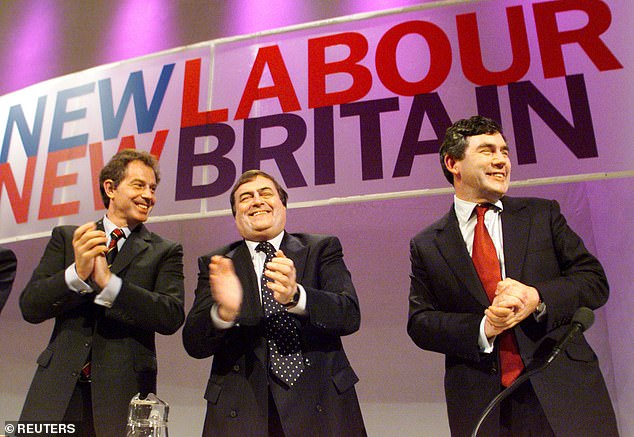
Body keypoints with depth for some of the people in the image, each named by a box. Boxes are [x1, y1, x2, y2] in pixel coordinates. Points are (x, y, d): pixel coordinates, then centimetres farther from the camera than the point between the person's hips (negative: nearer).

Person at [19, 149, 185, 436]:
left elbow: (172, 317, -10)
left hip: (123, 392, -1)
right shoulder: (66, 237, 9)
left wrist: (108, 283, -20)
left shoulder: (165, 251, 3)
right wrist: (77, 273, -16)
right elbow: (29, 306, 2)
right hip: (58, 390, 2)